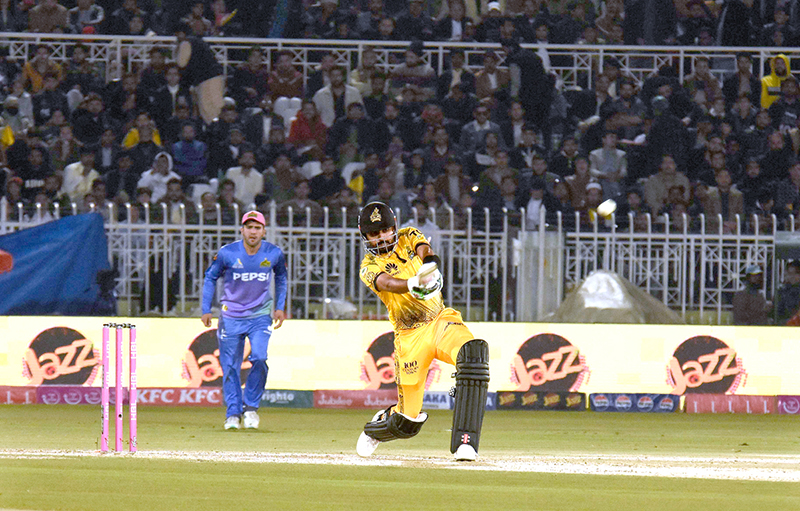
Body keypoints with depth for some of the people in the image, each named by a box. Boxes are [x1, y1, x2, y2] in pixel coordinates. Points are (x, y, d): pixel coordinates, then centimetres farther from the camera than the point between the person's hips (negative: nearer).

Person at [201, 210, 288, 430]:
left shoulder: (274, 254, -5)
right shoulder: (227, 253, -10)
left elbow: (281, 278, 15)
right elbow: (210, 277, 4)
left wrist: (280, 307, 9)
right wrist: (206, 310, -1)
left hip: (260, 315, 0)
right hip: (231, 317, 0)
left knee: (259, 358, -18)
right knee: (230, 367, 0)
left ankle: (251, 406, 0)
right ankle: (233, 413, 14)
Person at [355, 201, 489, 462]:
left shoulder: (409, 237, 8)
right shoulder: (369, 266, -2)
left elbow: (425, 250, -15)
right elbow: (386, 283, -25)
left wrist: (429, 263, -41)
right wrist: (413, 285, -48)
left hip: (441, 320, 2)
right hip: (410, 336, -1)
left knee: (473, 352, -33)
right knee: (407, 421, 0)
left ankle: (465, 443, -36)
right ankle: (376, 427, 40)